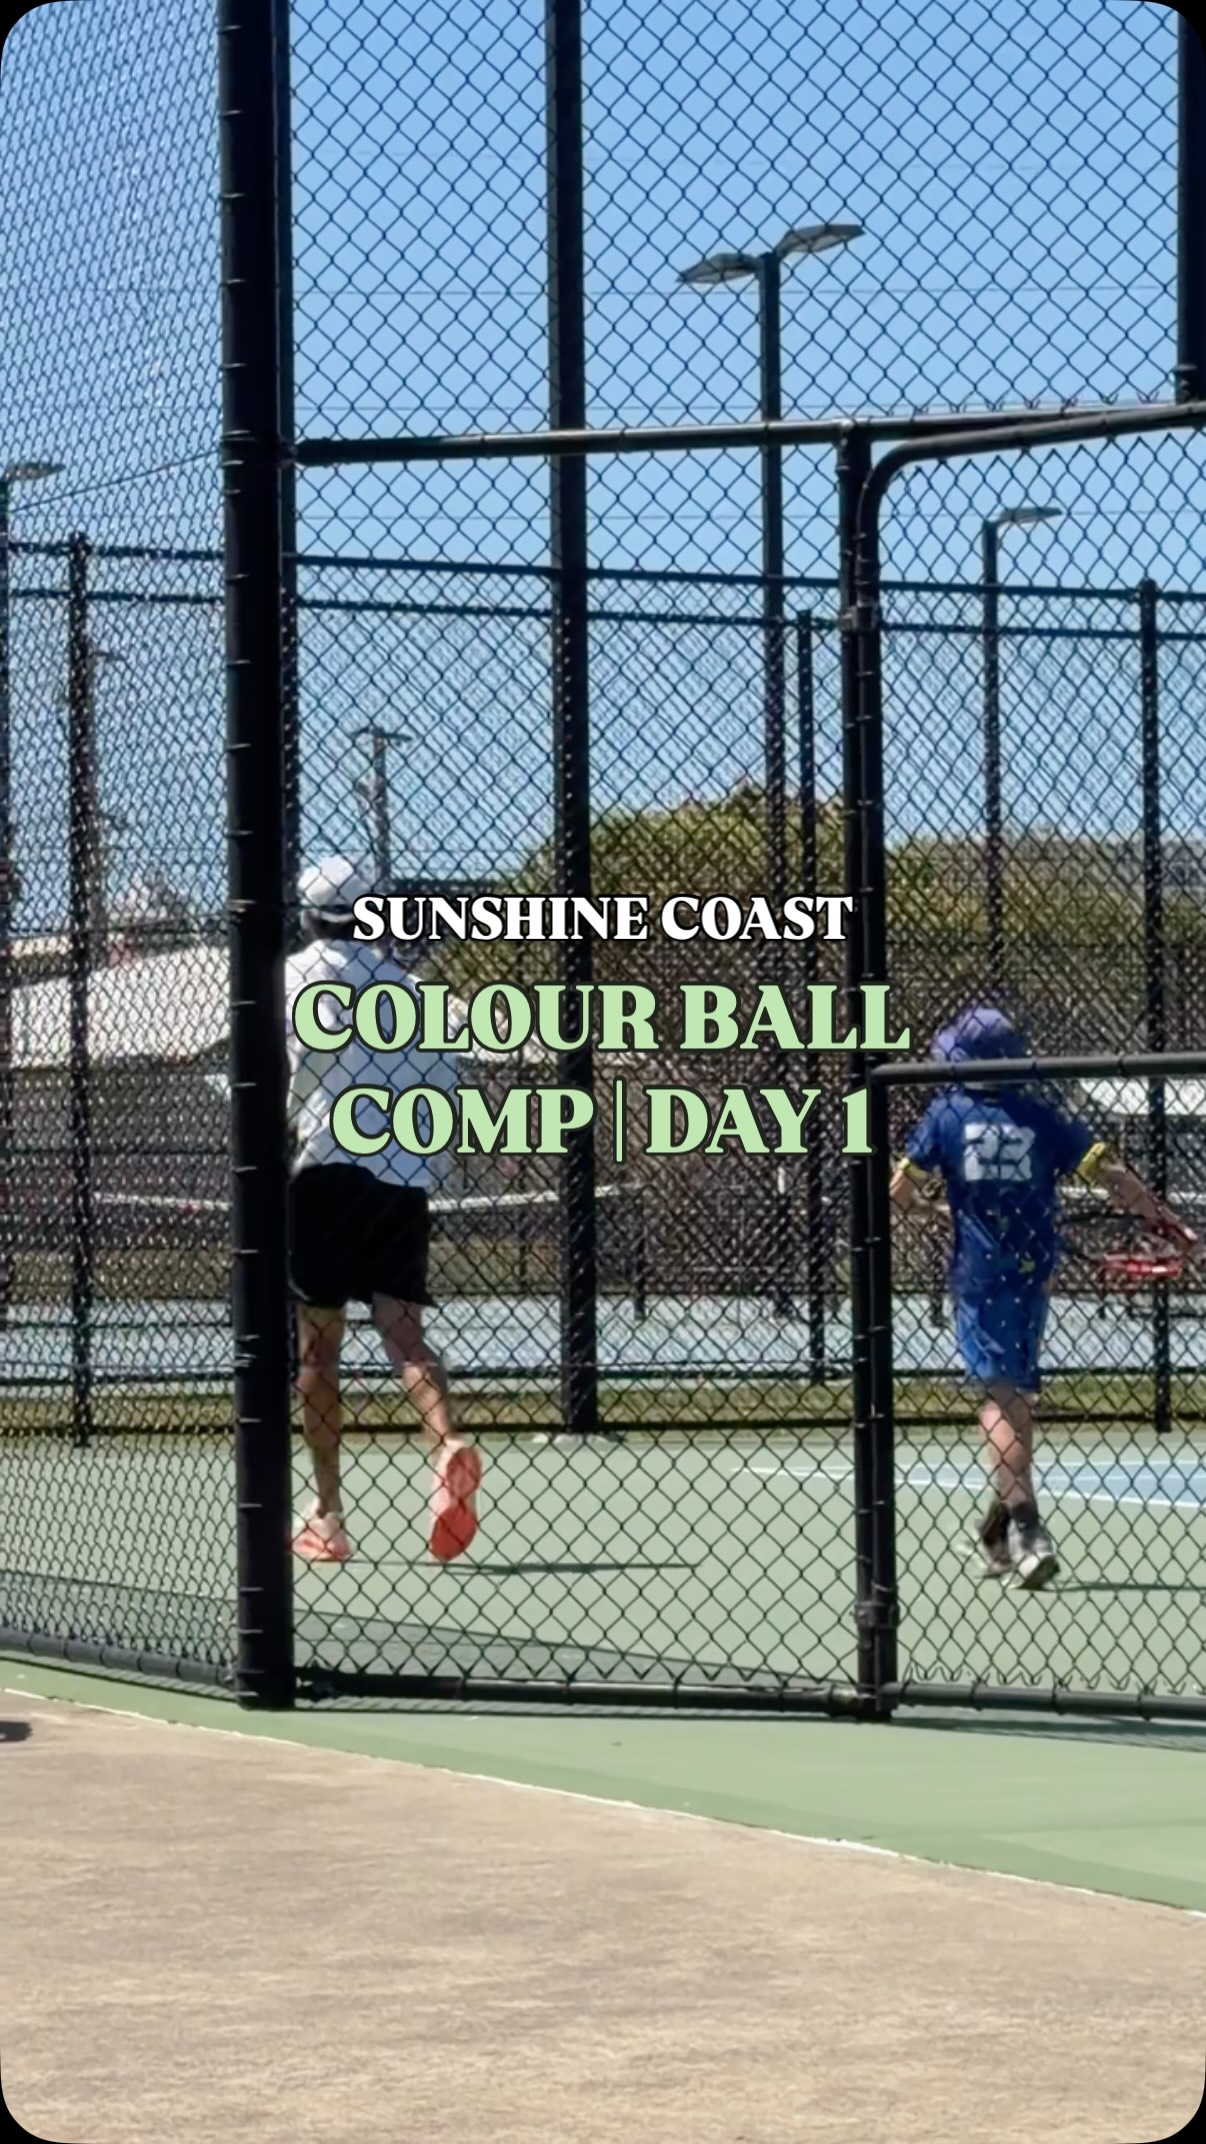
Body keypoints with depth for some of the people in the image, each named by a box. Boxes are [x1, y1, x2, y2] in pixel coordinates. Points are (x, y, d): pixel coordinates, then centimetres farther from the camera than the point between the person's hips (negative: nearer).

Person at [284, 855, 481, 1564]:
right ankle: (448, 1446, -35)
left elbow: (321, 1036, -16)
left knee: (318, 1346, 6)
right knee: (403, 1331, -5)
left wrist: (289, 1121, -8)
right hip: (407, 1175, 4)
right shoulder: (403, 982, 18)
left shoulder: (308, 968, 4)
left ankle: (328, 1516, 8)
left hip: (332, 1164, -4)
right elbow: (445, 1077, 13)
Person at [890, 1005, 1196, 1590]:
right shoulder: (1040, 1115, 1)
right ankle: (1004, 1525, 26)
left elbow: (903, 1190, 1)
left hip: (980, 1272, -3)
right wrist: (1165, 1220, 4)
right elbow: (1109, 1172, -3)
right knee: (1015, 1392, 17)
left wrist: (928, 1210, 22)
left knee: (1001, 1396, -6)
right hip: (1033, 1271, 3)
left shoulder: (947, 1113, -4)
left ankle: (1024, 1529, -20)